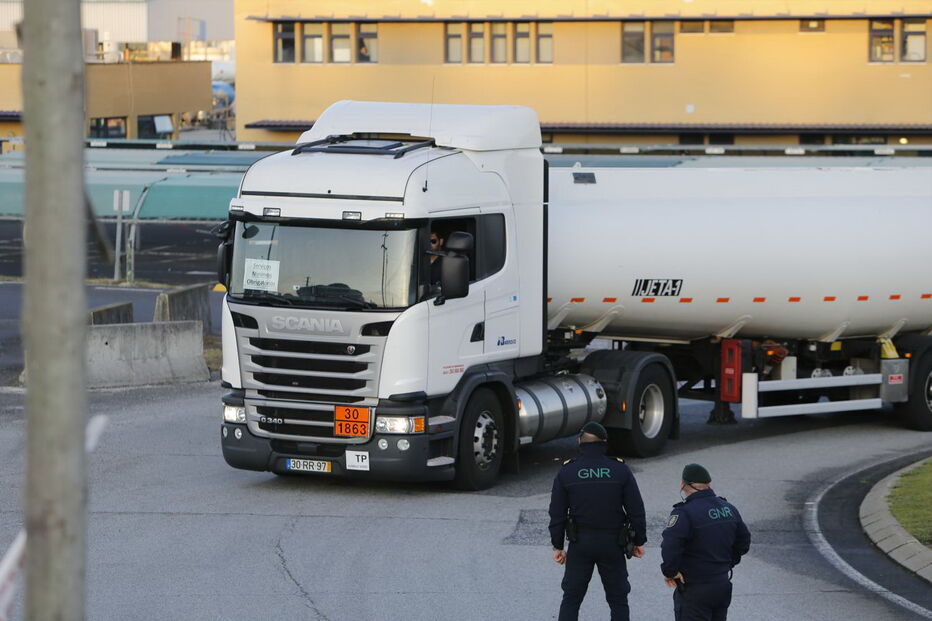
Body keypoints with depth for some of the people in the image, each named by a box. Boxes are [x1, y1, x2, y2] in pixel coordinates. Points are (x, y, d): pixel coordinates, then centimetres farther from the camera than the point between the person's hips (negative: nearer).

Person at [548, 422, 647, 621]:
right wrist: (639, 541, 7)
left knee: (571, 599, 9)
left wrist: (558, 546, 7)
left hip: (579, 544, 0)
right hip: (612, 543, 0)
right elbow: (636, 510, -4)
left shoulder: (566, 472, -4)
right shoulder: (620, 470, -5)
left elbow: (557, 514, -2)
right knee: (618, 599, 10)